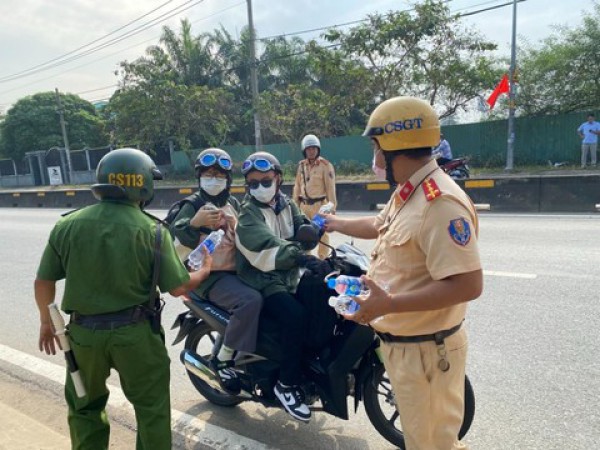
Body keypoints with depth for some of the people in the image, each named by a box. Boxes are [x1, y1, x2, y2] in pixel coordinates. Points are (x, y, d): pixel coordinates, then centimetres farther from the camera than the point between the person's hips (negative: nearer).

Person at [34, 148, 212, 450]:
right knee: (151, 406, 16)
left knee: (85, 405, 26)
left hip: (82, 332, 3)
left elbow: (43, 282, 2)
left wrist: (46, 320, 19)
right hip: (134, 333, -3)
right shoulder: (151, 230, -13)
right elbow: (177, 288, -11)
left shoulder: (67, 225, -4)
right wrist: (205, 271, 8)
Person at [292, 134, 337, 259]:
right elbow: (297, 186, 14)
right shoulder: (301, 165, 10)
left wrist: (331, 206, -13)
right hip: (304, 205, 6)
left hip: (320, 204, -6)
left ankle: (323, 260, 11)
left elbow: (330, 187, -10)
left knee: (322, 233, 2)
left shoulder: (325, 165, -7)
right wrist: (295, 204, 11)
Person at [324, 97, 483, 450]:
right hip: (402, 343, 9)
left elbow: (468, 285, -31)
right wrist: (335, 224, 36)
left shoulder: (440, 203, -27)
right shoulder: (407, 194, 6)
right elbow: (380, 226, 25)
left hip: (425, 351, -9)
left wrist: (388, 304, -31)